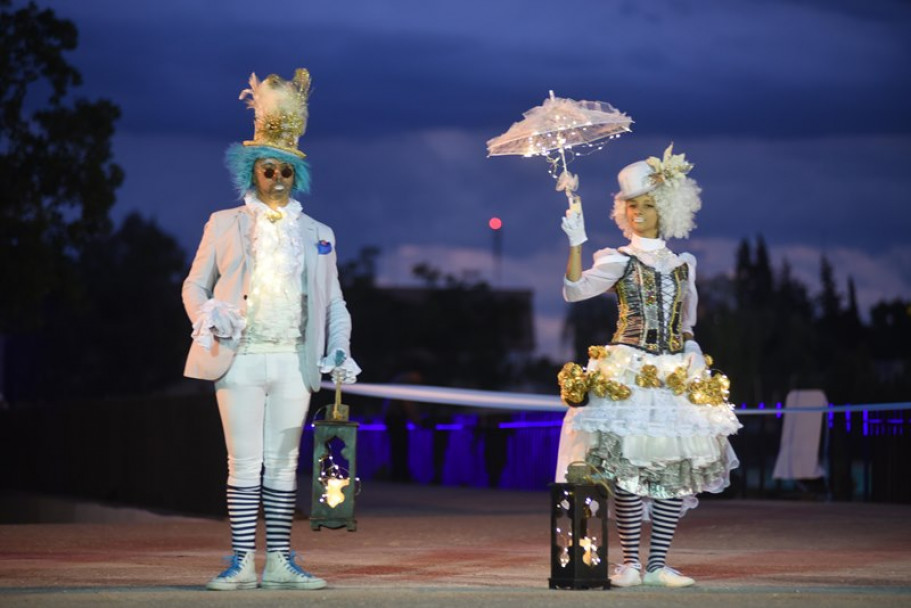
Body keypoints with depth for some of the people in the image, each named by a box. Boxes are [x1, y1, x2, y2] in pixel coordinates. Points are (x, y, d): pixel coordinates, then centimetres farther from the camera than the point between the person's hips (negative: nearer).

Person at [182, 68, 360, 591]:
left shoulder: (317, 234, 14)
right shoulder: (225, 226, 9)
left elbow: (333, 302, 15)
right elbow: (195, 286, 10)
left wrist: (340, 351, 0)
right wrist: (208, 318, -11)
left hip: (293, 362, 2)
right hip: (241, 359, -2)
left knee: (284, 465, 3)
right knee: (245, 463, -3)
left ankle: (280, 561, 6)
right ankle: (243, 561, -2)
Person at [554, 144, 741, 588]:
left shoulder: (683, 264, 15)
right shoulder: (617, 261, 4)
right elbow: (574, 290, -12)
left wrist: (691, 362, 15)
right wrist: (576, 244, -23)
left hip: (677, 375, 4)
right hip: (627, 374, -4)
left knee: (675, 468, -3)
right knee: (629, 464, -11)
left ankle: (658, 564, 2)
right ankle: (630, 563, -5)